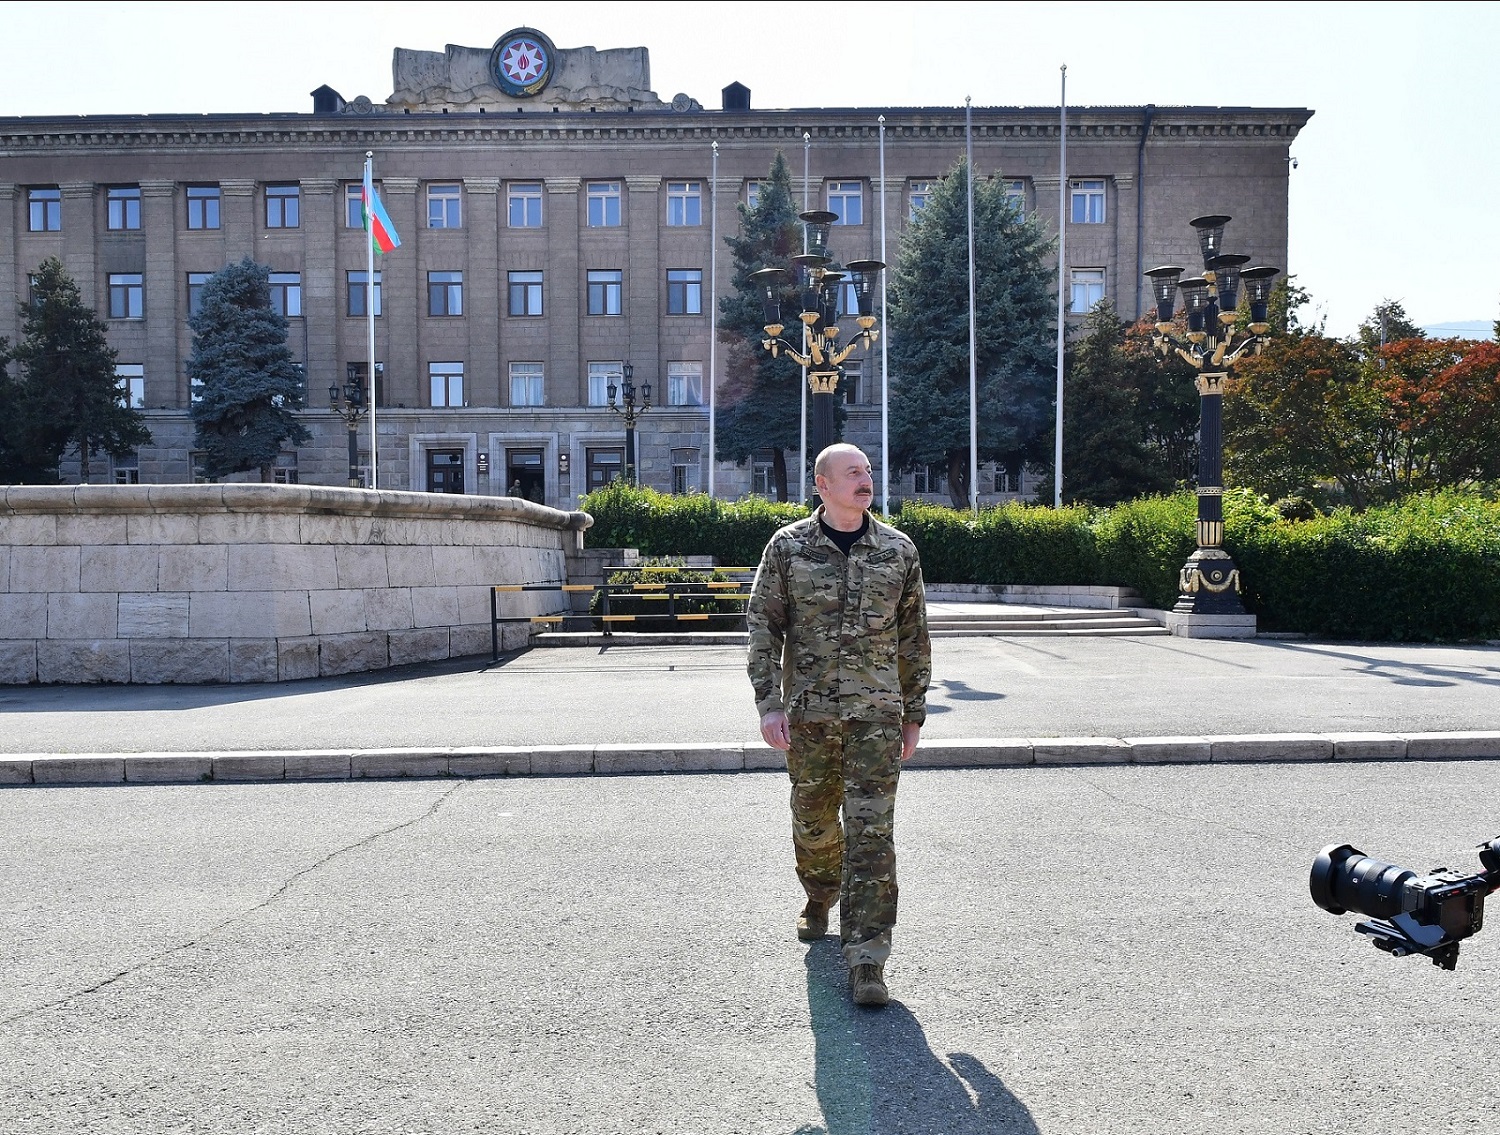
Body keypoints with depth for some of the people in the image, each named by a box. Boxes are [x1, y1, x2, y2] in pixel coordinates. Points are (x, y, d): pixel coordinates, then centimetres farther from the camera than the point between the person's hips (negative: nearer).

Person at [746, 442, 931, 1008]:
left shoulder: (899, 550, 4)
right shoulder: (788, 547, 0)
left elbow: (913, 637, 10)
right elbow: (763, 626, 0)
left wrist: (914, 712, 10)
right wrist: (769, 703, -8)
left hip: (877, 712, 0)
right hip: (808, 711, 1)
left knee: (872, 830, -5)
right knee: (813, 818, 15)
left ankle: (867, 957, 1)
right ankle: (820, 897, 45)